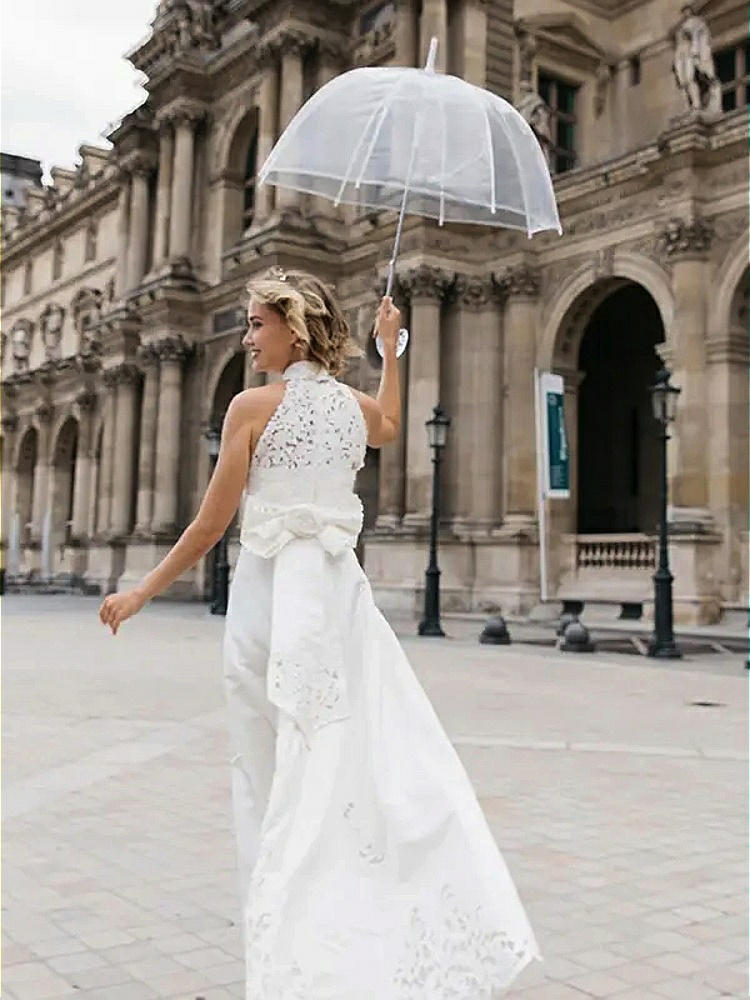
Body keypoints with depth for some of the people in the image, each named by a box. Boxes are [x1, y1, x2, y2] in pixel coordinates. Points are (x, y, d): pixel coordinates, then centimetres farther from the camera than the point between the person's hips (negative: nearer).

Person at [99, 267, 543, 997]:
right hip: (339, 591, 5)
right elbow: (388, 429, 35)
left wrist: (141, 593, 5)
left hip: (271, 591, -5)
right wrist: (389, 347, 42)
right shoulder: (355, 405, 8)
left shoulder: (254, 405, -7)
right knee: (384, 760, 10)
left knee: (279, 777, 5)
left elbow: (211, 525, -6)